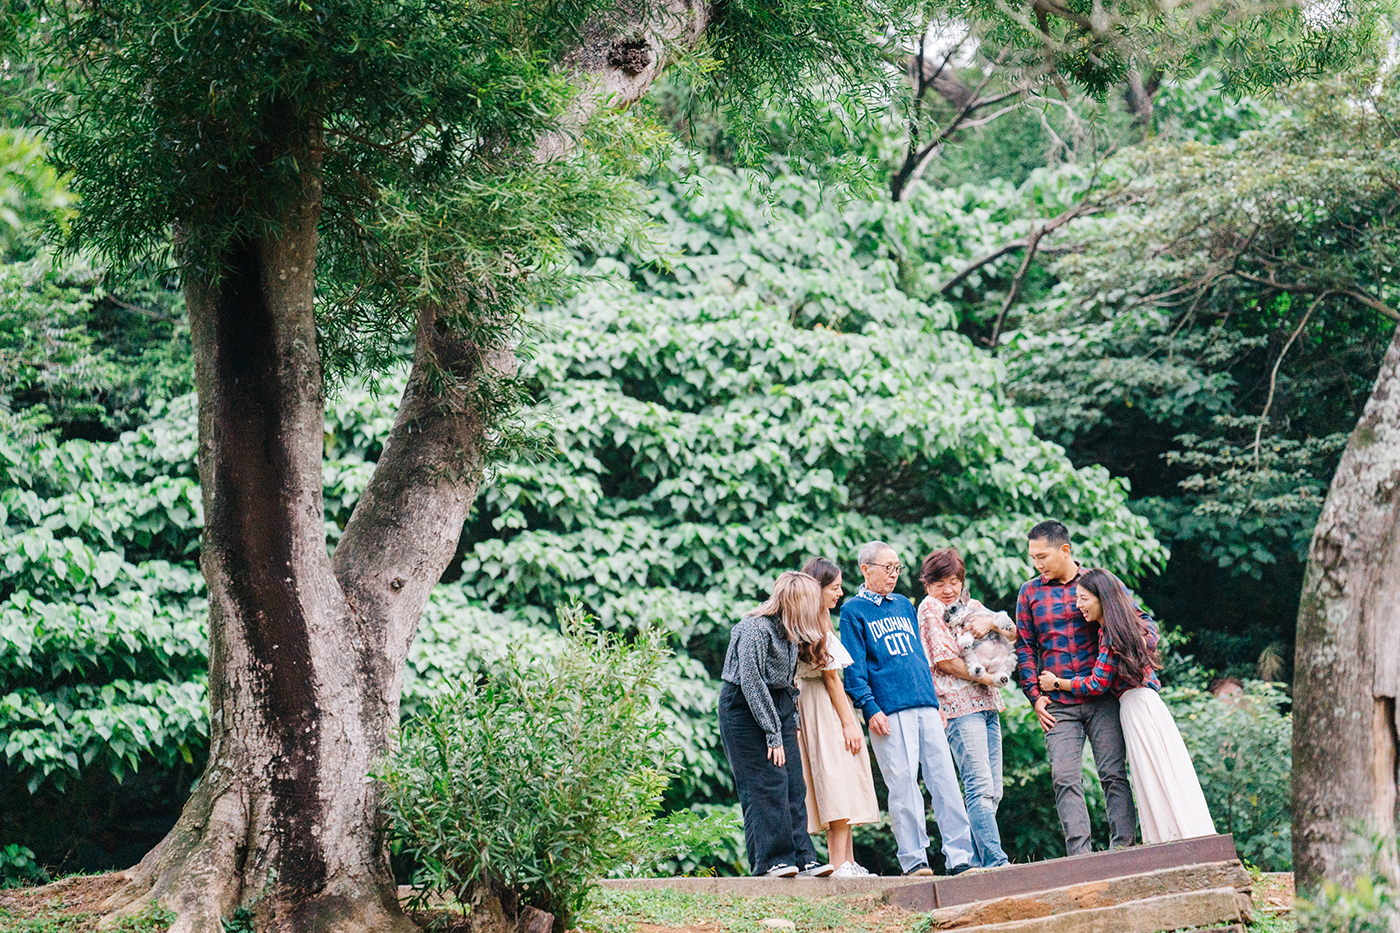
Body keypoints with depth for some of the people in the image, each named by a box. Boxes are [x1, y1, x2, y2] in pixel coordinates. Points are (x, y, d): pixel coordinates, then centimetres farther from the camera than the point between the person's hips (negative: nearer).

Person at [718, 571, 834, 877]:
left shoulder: (789, 630, 8)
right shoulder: (756, 630, -20)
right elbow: (751, 683, -21)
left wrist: (792, 722, 9)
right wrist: (773, 735, -20)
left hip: (777, 704, 8)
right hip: (743, 707, -8)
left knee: (794, 784, 0)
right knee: (767, 784, -11)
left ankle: (801, 858, 1)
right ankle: (771, 860, -5)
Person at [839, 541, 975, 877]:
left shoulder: (904, 605, 21)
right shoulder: (854, 610, 4)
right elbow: (854, 668, -2)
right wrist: (870, 709, -12)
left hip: (926, 707, 5)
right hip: (890, 711, -5)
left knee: (945, 779, -1)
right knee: (903, 784, -6)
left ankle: (960, 857, 0)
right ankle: (914, 860, -1)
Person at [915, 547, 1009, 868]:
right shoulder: (930, 608, 1)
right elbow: (943, 659, -8)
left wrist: (989, 622, -7)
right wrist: (981, 677, -6)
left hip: (986, 704, 8)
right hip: (958, 705, -8)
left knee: (992, 790, 5)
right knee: (980, 786, -15)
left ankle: (975, 861, 8)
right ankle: (995, 861, -19)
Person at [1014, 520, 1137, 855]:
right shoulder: (1029, 593, 11)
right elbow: (1025, 647, 12)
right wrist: (1035, 695, 3)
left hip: (1102, 698, -1)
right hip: (1058, 705, 1)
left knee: (1113, 773, -5)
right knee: (1065, 778, -7)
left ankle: (1122, 848, -1)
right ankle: (1079, 856, -8)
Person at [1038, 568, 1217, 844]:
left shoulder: (1113, 635, -17)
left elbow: (1098, 684, -15)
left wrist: (1057, 683, -4)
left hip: (1137, 705, -10)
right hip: (1143, 705, 10)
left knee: (1158, 778, -6)